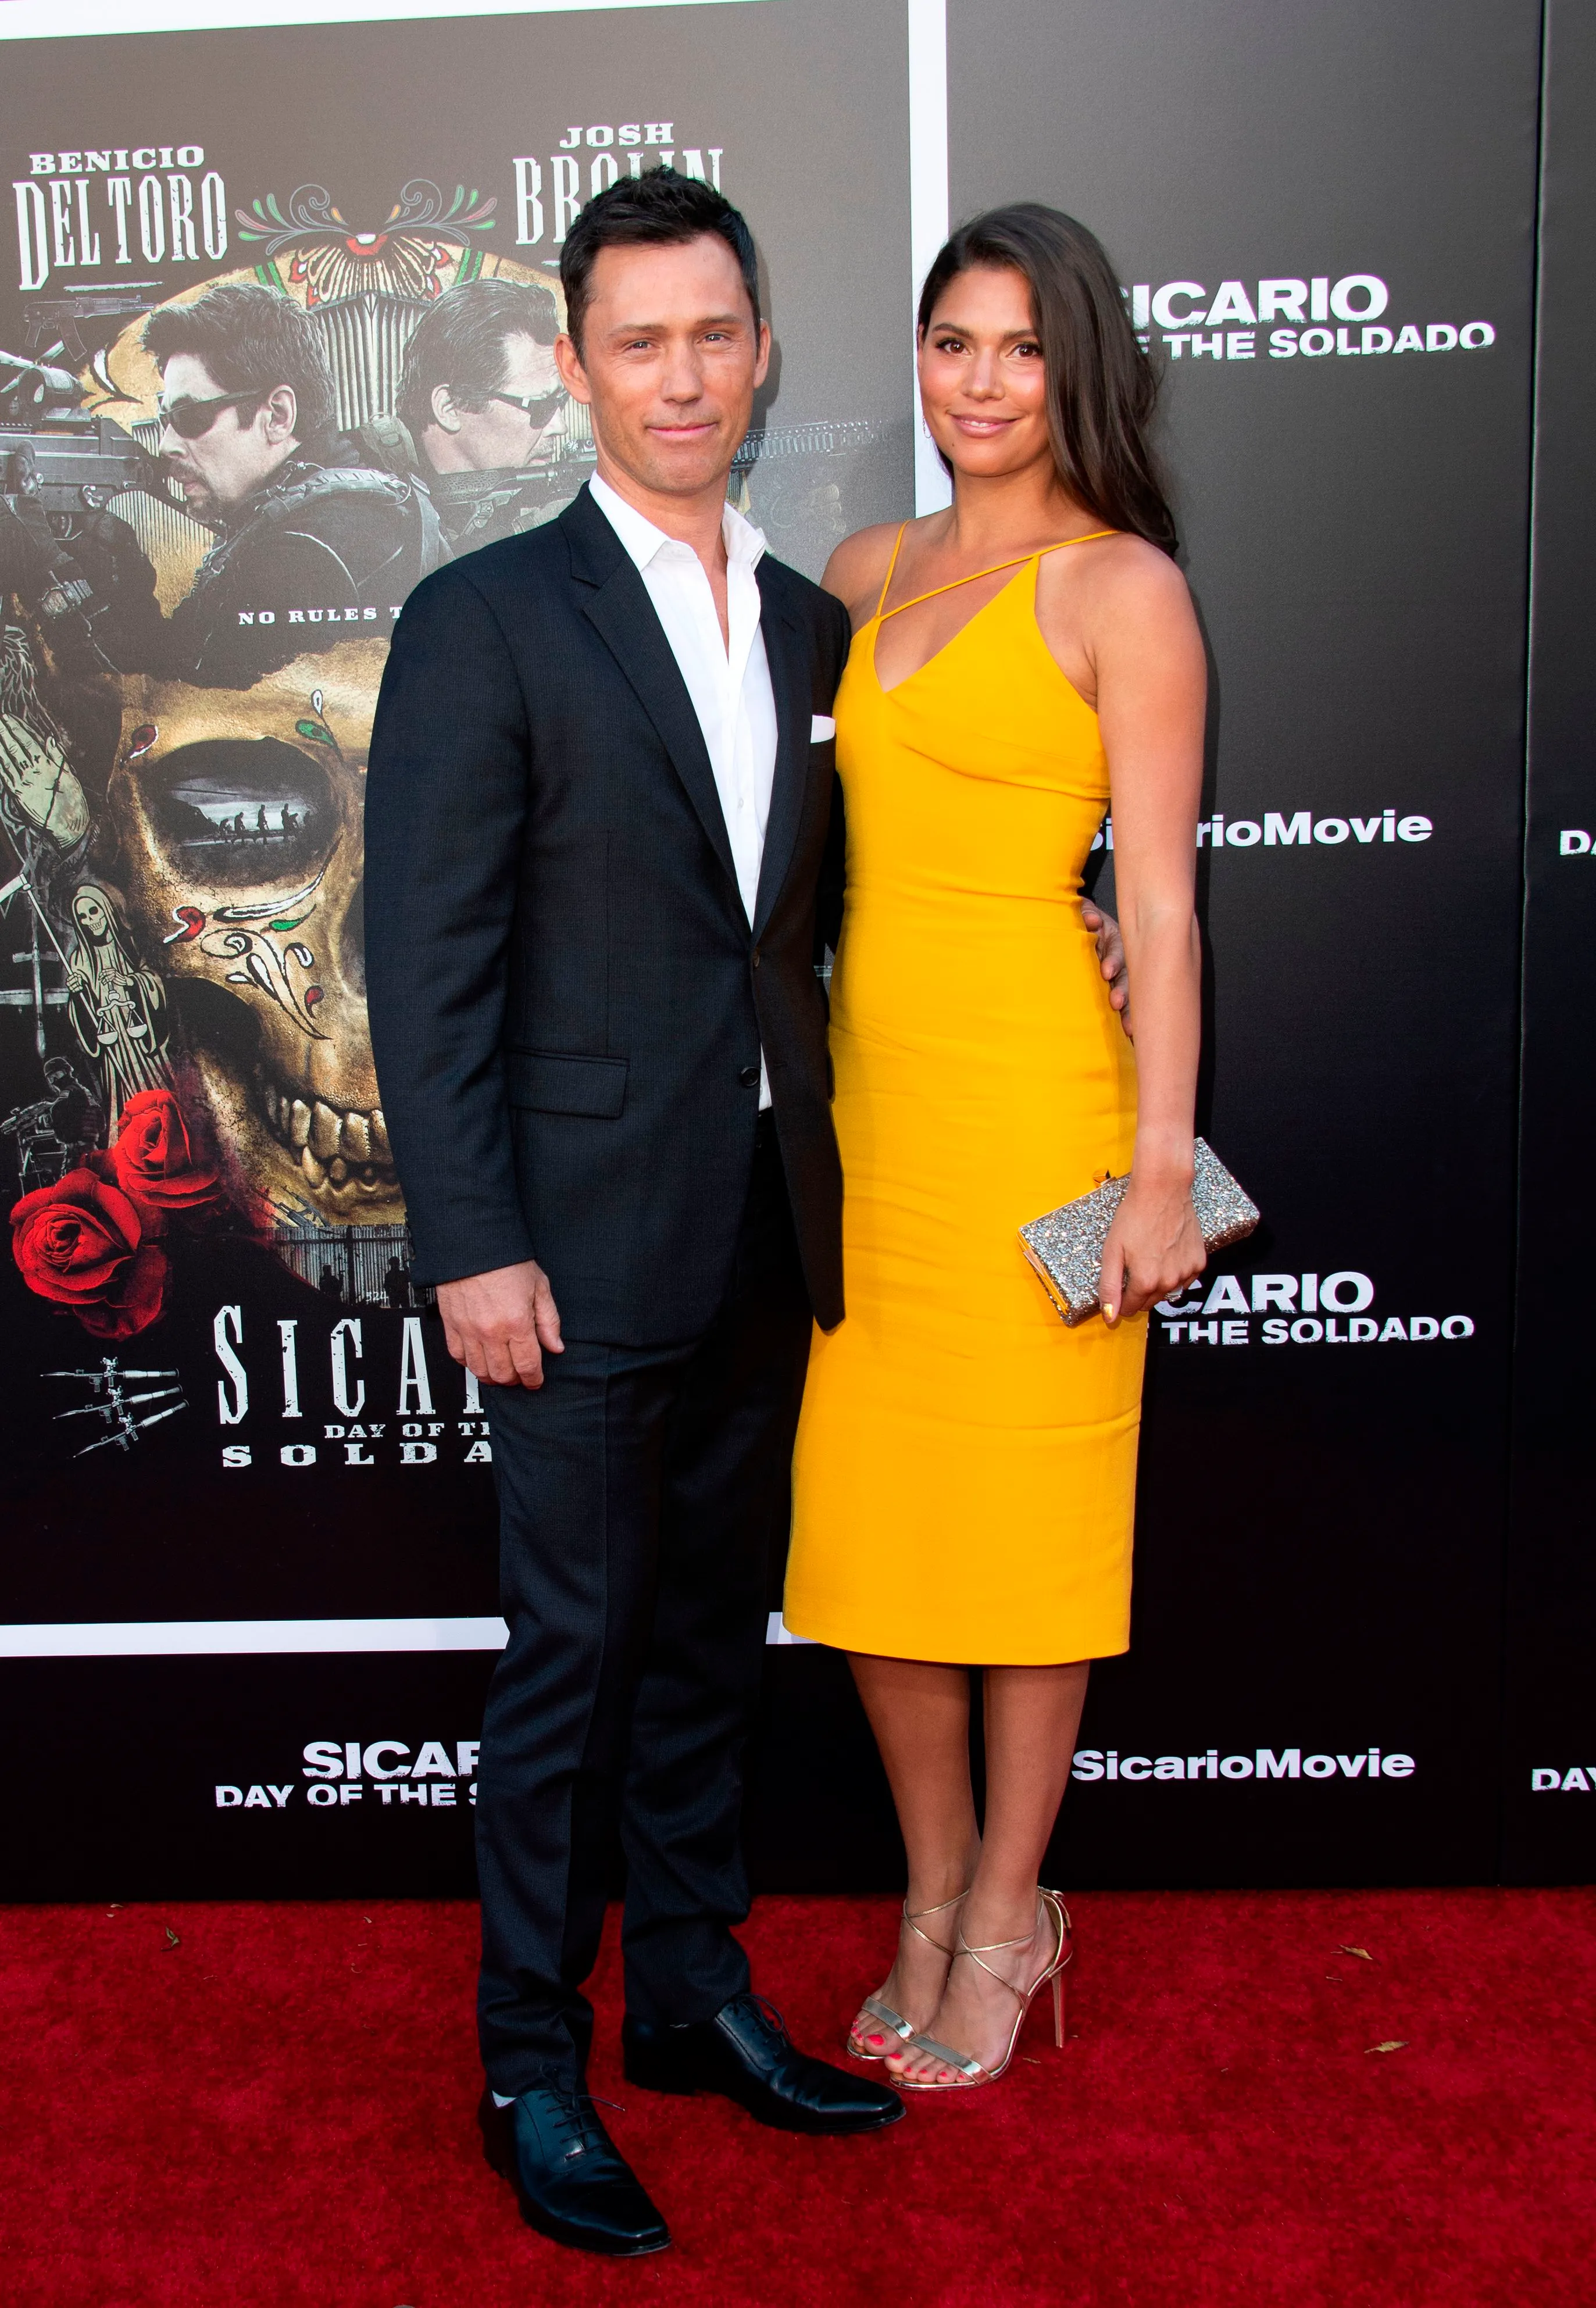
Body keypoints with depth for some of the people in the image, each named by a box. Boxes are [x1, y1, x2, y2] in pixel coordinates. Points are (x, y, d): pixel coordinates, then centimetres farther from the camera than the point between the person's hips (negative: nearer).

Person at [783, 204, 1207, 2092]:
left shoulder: (1121, 588, -4)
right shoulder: (868, 573, 13)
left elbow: (1162, 908, -8)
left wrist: (1159, 1173, -12)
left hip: (1029, 1093, -6)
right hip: (862, 1089, 6)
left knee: (1021, 1515, 5)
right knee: (866, 1514, 11)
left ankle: (1004, 1929, 26)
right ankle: (935, 1898, 31)